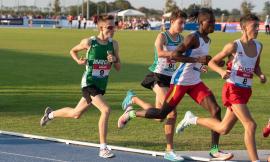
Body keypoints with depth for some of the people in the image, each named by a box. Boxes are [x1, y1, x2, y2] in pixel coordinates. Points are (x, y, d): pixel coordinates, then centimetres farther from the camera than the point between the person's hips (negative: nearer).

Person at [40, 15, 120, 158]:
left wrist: (114, 60, -16)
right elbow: (73, 51, 8)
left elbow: (118, 68, 5)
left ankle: (50, 114, 47)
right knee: (106, 110, -25)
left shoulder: (113, 44, 0)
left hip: (101, 86, 6)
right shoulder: (89, 42, -11)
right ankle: (103, 149, -19)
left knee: (76, 114, 19)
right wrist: (78, 61, -11)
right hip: (89, 83, -6)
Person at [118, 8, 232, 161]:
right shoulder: (193, 38, -17)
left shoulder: (207, 40, 10)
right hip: (181, 81, -8)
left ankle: (215, 150, -3)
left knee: (216, 110, -7)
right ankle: (131, 113, 25)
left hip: (196, 82, 8)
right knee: (162, 113, 1)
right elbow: (174, 55, -24)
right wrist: (197, 59, -27)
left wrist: (202, 65, 13)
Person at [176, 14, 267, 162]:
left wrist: (260, 75, 1)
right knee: (250, 125, -17)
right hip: (233, 89, -7)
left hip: (246, 91, 7)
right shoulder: (234, 46, -12)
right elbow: (212, 62, -5)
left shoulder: (258, 46, 6)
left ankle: (192, 119, 34)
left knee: (223, 129, 15)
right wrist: (221, 71, -25)